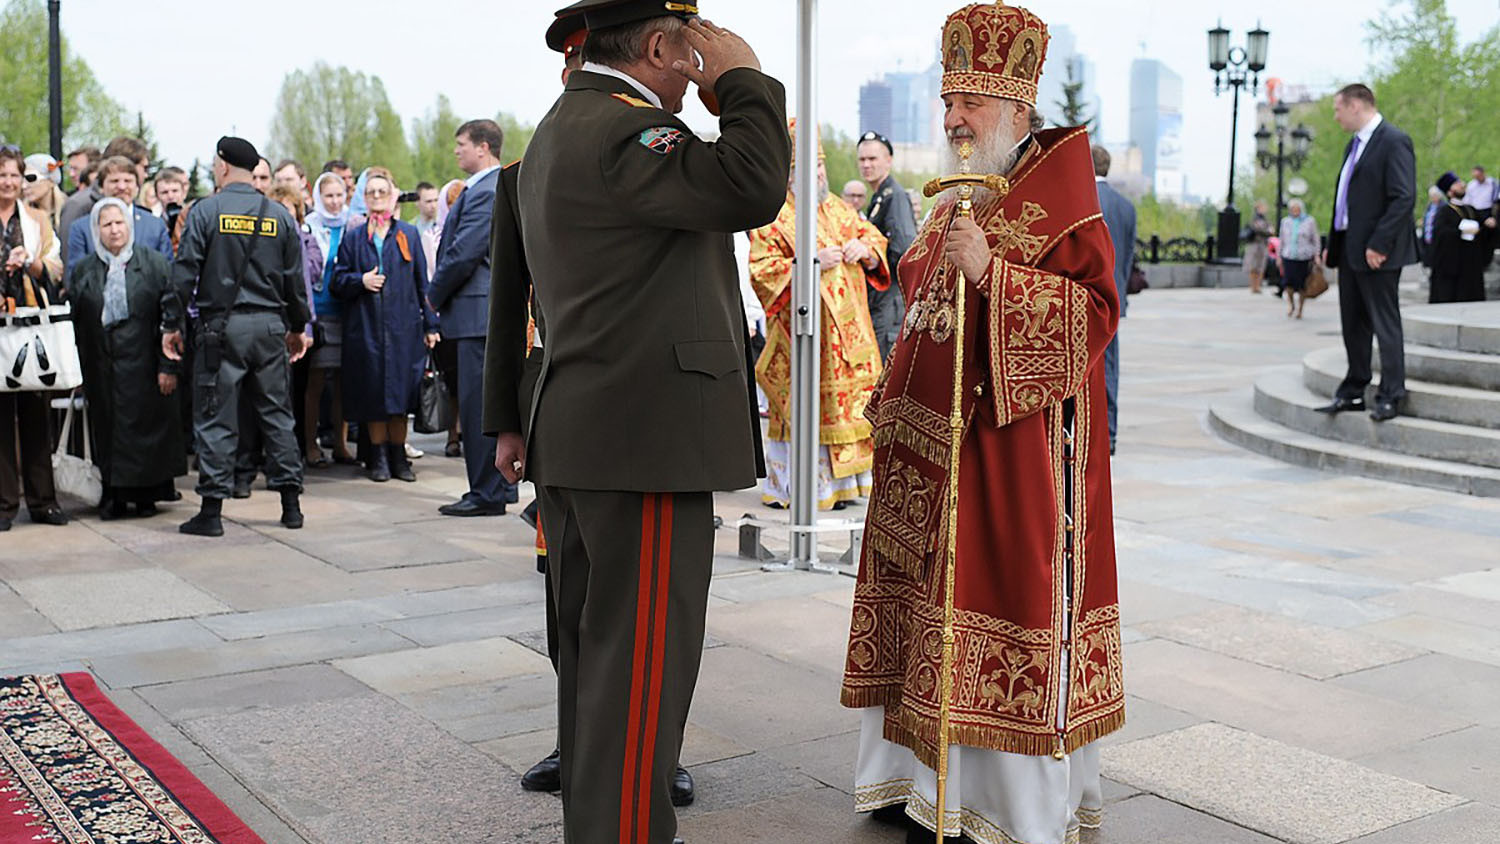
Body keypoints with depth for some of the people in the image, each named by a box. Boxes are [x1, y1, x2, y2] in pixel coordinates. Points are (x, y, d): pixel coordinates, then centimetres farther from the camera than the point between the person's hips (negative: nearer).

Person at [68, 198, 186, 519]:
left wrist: (169, 366, -10)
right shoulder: (83, 271, 10)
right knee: (108, 430, 5)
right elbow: (74, 323, 9)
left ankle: (146, 494, 11)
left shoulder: (155, 264, 1)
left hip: (144, 366, -3)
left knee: (147, 425, 1)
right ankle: (113, 495, 12)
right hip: (102, 369, 3)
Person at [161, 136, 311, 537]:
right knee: (276, 413, 10)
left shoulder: (205, 210, -5)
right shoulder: (280, 215, 6)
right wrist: (297, 327, 19)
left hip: (221, 326, -3)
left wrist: (172, 323, 0)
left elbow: (185, 271, -7)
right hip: (270, 325, 3)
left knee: (215, 417, 1)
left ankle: (211, 510, 2)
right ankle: (291, 504, 11)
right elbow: (294, 278, 9)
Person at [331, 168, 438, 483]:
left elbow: (422, 282, 8)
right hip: (365, 327, 0)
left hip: (403, 327, 0)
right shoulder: (353, 238, 11)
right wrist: (360, 281, -12)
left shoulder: (409, 235, 10)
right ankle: (378, 457, 9)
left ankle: (398, 457, 10)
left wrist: (430, 324, 3)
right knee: (373, 396, 1)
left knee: (400, 394, 1)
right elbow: (338, 281, 9)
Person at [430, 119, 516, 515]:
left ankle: (486, 494, -3)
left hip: (479, 311, -10)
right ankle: (503, 485, 21)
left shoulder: (484, 192, -15)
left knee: (478, 404, -6)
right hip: (496, 311, 10)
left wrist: (434, 295, -5)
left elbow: (463, 254, -19)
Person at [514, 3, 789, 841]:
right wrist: (745, 76, -11)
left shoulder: (562, 128, 19)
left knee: (594, 665, 16)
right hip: (647, 442, -11)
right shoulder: (619, 126, -15)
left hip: (578, 440, 11)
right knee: (640, 672, -4)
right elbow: (751, 189, -25)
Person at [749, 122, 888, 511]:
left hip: (846, 330, 7)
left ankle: (839, 482, 16)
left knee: (848, 403, 7)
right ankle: (790, 488, 2)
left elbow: (872, 235, 21)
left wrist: (865, 250, -3)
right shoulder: (772, 217, -6)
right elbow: (762, 272, -13)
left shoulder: (837, 209, 14)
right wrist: (810, 264, -23)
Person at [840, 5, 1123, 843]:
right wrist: (894, 400, 20)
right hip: (934, 445, 8)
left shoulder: (1065, 207, -7)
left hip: (1017, 447, -8)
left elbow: (1096, 313, -19)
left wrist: (990, 272, -26)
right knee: (935, 604, 10)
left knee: (1008, 598, -4)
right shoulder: (955, 206, 18)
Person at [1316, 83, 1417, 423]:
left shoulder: (1394, 141, -12)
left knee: (1385, 324, -3)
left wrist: (1379, 244, -21)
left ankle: (1390, 396, 3)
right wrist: (1333, 245, 15)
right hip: (1350, 250, 9)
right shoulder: (1354, 144, 18)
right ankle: (1353, 392, 20)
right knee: (1353, 324, 13)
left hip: (1377, 253, -9)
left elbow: (1404, 198, -18)